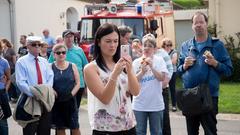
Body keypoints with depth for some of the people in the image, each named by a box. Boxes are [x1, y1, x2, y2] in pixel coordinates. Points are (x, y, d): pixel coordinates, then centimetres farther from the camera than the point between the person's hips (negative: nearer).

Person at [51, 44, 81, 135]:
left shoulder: (72, 66, 4)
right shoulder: (50, 67, 0)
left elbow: (77, 83, 3)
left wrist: (71, 94, -10)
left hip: (70, 101, 0)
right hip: (56, 101, 0)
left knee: (75, 127, 1)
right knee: (60, 127, 8)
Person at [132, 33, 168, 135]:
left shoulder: (159, 60, -1)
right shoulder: (136, 62, 0)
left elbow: (162, 78, -10)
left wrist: (152, 67, -22)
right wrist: (142, 71, -19)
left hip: (156, 104, 0)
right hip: (139, 104, 1)